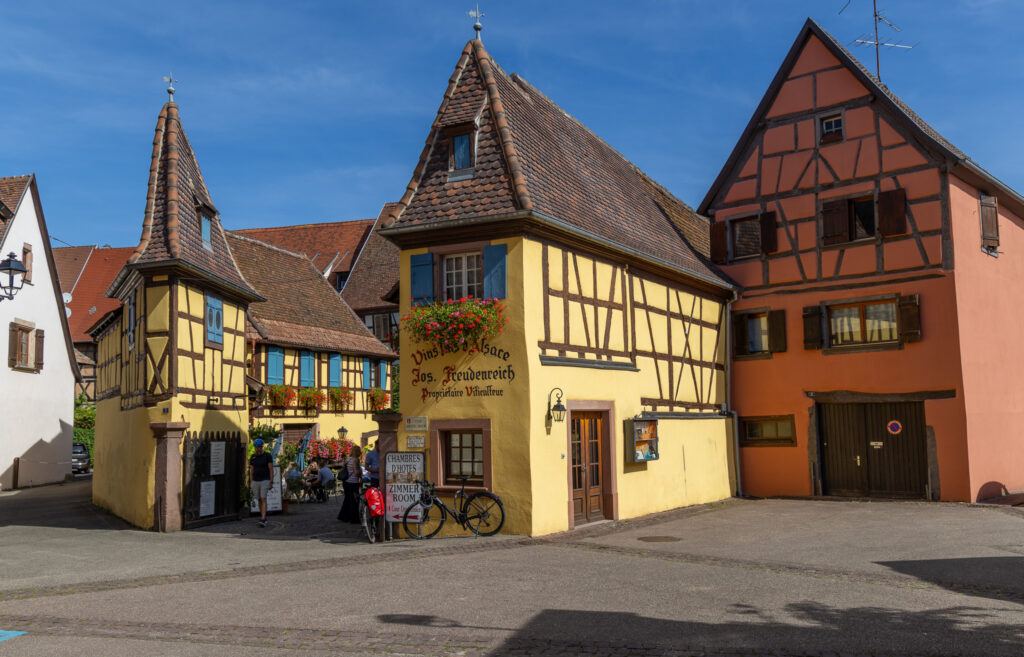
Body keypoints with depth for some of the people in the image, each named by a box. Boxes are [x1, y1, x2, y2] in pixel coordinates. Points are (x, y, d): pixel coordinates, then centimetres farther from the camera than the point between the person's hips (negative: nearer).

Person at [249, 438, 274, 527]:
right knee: (259, 500, 9)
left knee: (263, 499, -13)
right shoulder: (252, 457, 8)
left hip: (265, 481, -5)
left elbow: (271, 469, -6)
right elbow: (251, 471, 11)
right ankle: (264, 517, 18)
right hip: (255, 481, 5)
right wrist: (251, 483, 6)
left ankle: (263, 520, -20)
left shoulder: (267, 456, -5)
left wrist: (271, 482, -11)